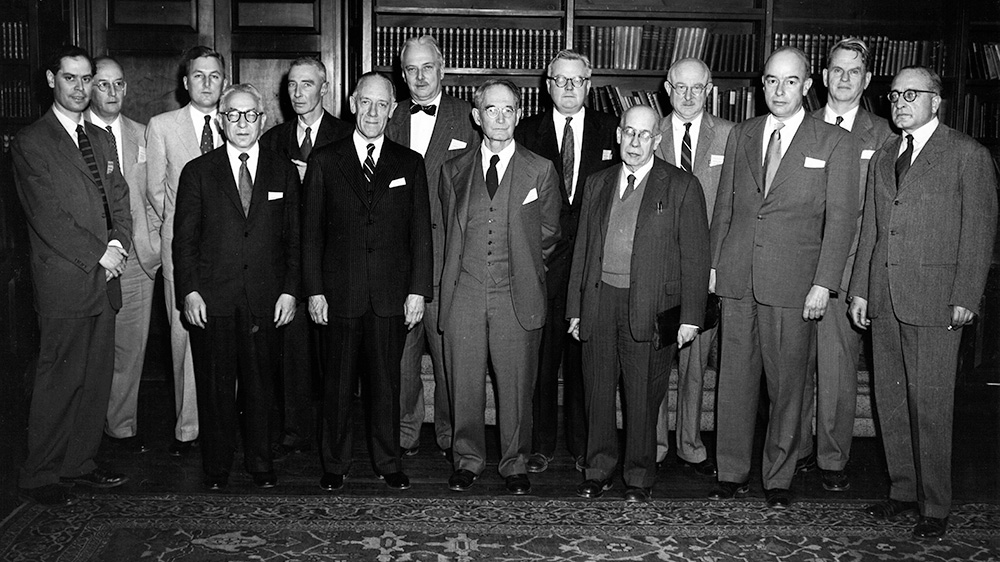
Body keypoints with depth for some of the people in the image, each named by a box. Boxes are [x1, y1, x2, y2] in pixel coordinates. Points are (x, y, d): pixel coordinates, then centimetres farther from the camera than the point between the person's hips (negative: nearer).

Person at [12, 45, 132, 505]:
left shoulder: (100, 139, 18)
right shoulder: (30, 143, -4)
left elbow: (118, 200, 16)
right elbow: (47, 216, -11)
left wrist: (118, 244, -2)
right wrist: (98, 255, -11)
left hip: (104, 278, 7)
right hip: (63, 282, -6)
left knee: (97, 377, 9)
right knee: (59, 379, -3)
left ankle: (79, 463, 21)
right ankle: (39, 476, 9)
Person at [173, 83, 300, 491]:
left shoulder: (283, 173, 9)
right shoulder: (198, 172, 6)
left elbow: (293, 239, 7)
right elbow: (184, 239, 3)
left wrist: (289, 290, -1)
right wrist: (189, 291, -6)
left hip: (266, 300, 1)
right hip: (211, 300, -1)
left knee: (260, 385, 7)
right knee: (215, 387, 5)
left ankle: (260, 464, 21)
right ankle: (216, 468, 18)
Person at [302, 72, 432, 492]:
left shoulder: (409, 164, 7)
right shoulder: (324, 161, 5)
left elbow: (421, 233, 5)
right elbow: (312, 232, 3)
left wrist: (418, 290, -2)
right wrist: (314, 290, -3)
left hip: (392, 294, 1)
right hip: (340, 292, 0)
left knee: (386, 380, 8)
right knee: (338, 382, 7)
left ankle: (388, 462, 21)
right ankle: (334, 465, 20)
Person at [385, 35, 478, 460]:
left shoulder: (466, 118, 3)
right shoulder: (393, 121, 13)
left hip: (447, 254, -3)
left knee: (448, 350, 1)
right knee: (401, 349, 7)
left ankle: (450, 434, 16)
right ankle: (405, 432, 20)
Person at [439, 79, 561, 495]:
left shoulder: (541, 171, 5)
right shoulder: (454, 171, 10)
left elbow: (548, 234, 12)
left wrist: (520, 261, 11)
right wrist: (466, 263, 11)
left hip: (517, 295, -1)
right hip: (464, 293, 2)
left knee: (516, 385, 4)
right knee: (464, 383, 6)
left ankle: (515, 464, 19)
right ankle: (468, 459, 22)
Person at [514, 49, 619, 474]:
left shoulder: (610, 131, 9)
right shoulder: (526, 132, 8)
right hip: (541, 262, 0)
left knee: (585, 357, 4)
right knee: (541, 359, 2)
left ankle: (584, 446, 16)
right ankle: (540, 445, 14)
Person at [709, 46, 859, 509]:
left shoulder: (836, 144, 1)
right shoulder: (741, 135, 13)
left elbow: (841, 219, -3)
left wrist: (824, 283, -10)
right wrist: (714, 263, 8)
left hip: (793, 281, -3)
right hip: (737, 278, 3)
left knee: (787, 382, 3)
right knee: (735, 377, 7)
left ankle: (778, 479, 18)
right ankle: (733, 473, 19)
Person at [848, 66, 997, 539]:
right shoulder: (882, 157, 17)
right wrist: (859, 288, 12)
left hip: (934, 299, -5)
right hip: (884, 299, 6)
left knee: (930, 405, -3)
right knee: (890, 401, 10)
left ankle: (935, 507, 8)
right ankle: (902, 490, 23)